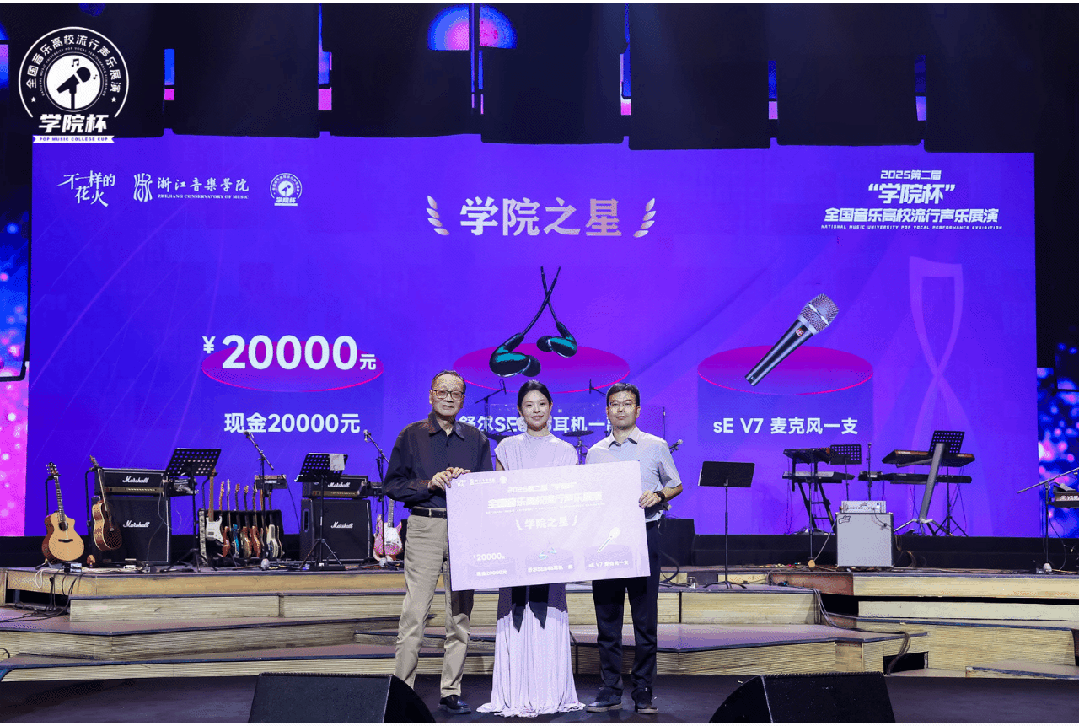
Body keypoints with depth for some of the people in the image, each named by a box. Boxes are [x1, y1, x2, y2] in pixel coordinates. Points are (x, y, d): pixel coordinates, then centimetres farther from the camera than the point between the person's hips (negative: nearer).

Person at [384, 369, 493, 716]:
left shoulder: (476, 439, 14)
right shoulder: (411, 436, 8)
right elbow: (393, 485, 3)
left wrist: (466, 481, -6)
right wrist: (430, 484, -11)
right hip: (424, 528, -2)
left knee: (460, 612, 3)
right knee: (414, 612, -8)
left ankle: (451, 691, 10)